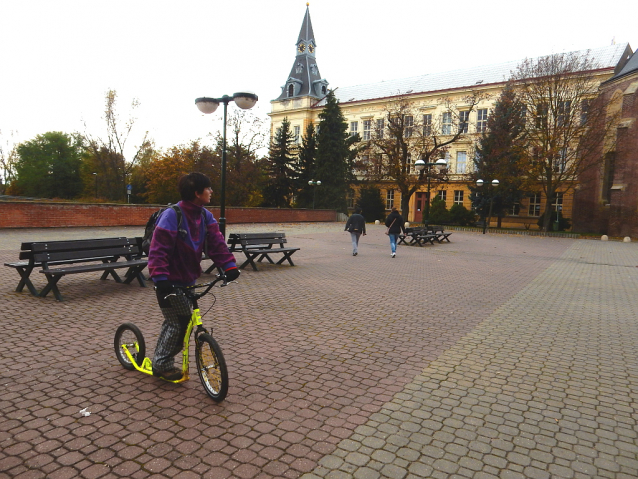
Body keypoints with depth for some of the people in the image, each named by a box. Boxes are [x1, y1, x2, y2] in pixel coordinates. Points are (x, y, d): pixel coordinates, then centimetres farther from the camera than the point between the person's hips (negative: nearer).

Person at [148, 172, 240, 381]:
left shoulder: (205, 216, -1)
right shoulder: (172, 215, -21)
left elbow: (216, 242, -5)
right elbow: (158, 249, -26)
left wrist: (229, 266, -15)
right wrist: (160, 278, -34)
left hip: (187, 280, 7)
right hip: (170, 281, -7)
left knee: (175, 321, 17)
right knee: (179, 322, -6)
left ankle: (162, 361, 35)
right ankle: (162, 364, 14)